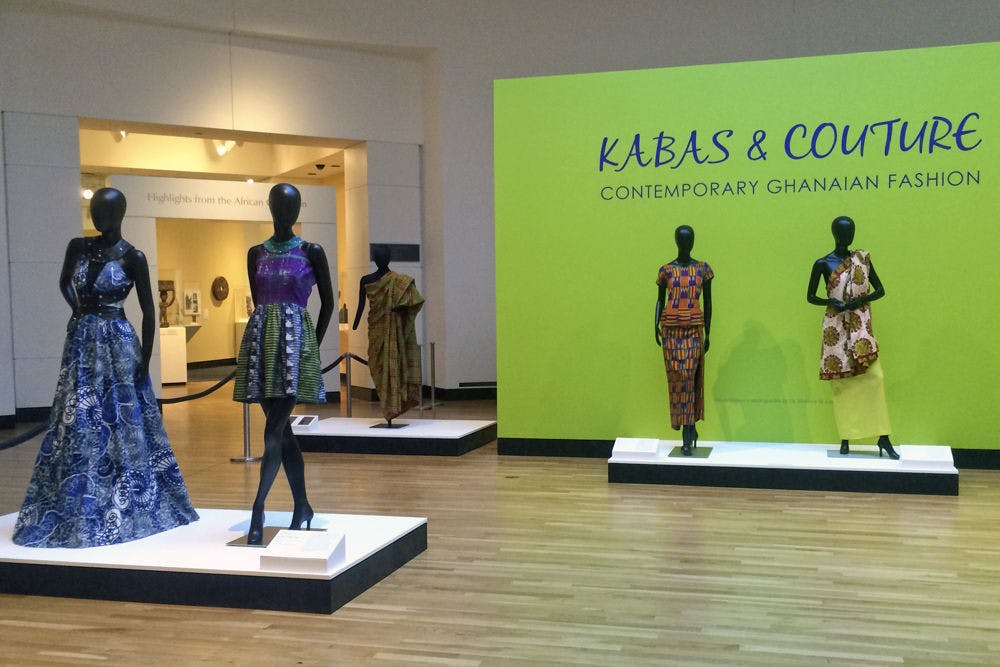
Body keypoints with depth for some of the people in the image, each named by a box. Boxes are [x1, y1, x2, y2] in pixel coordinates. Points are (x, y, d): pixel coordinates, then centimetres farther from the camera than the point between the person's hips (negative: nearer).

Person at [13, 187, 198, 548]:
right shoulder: (77, 247, 5)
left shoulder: (133, 257, -7)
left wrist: (145, 360, -9)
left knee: (121, 425, 1)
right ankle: (76, 509, 14)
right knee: (78, 425, 5)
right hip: (80, 342, 4)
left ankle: (124, 506, 13)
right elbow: (64, 283, 24)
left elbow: (148, 311, -5)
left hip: (117, 343, -4)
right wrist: (81, 314, 10)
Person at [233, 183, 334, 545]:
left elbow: (328, 302, 5)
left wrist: (313, 343, 3)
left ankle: (258, 508, -15)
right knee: (281, 430, 8)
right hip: (262, 339, 4)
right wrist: (268, 333, 12)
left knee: (274, 430, -12)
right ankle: (302, 505, 18)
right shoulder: (256, 253, 10)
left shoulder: (311, 252, 0)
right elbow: (258, 301, 16)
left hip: (295, 339, -4)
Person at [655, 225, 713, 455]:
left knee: (690, 377, -8)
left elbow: (707, 301, 7)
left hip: (694, 329, -1)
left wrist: (707, 332, 3)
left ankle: (687, 434, -8)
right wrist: (656, 324, -7)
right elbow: (660, 299, 9)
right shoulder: (666, 270, 6)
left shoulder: (703, 269, 5)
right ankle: (689, 427, 14)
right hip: (671, 328, 1)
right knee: (676, 378, 0)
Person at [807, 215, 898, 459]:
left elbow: (880, 290, 9)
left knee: (873, 377, -10)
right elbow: (810, 296, 7)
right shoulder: (823, 264, 1)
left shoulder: (862, 258, 6)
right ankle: (845, 439, 9)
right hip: (836, 327, -1)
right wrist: (832, 302, -12)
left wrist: (861, 300, -10)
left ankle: (883, 437, -5)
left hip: (860, 325, 1)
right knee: (840, 382, 1)